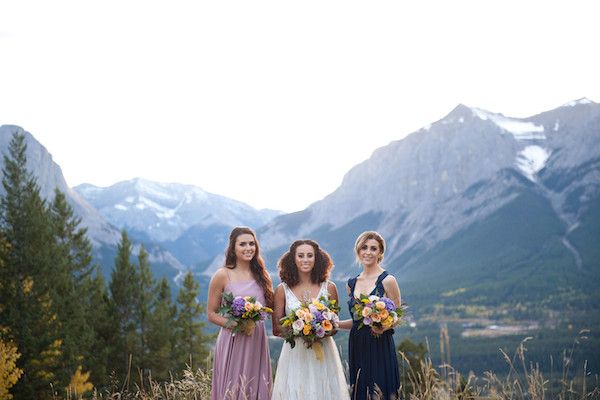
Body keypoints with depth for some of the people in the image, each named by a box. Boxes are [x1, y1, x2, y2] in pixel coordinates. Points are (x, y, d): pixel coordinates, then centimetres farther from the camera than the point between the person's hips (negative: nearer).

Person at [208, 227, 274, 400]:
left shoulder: (261, 275, 9)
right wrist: (232, 324, -17)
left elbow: (270, 308, 19)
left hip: (258, 342, 4)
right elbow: (212, 314, -1)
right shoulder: (222, 275, -4)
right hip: (233, 342, -4)